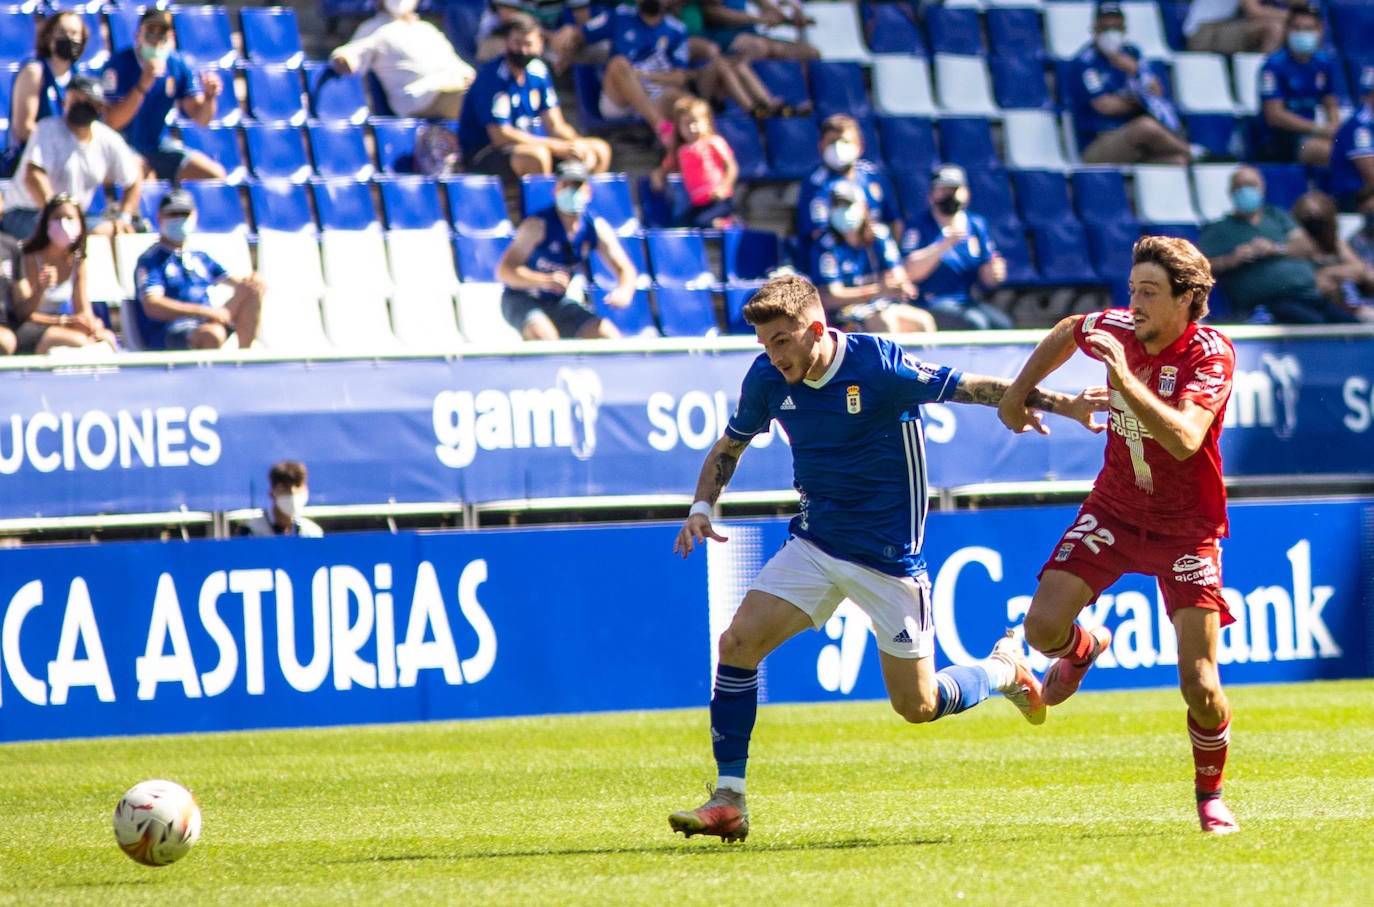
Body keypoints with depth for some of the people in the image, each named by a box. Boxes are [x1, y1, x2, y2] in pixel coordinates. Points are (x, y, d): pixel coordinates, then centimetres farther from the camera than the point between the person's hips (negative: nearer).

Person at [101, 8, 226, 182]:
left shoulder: (177, 66, -1)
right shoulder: (119, 63, -15)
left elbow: (202, 118, 0)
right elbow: (112, 122, -24)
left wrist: (210, 96, -23)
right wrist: (143, 85, -34)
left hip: (159, 147, 6)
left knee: (216, 175, -6)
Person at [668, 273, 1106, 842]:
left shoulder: (878, 365, -20)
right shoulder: (768, 378, -4)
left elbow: (974, 388, -15)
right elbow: (729, 447, 13)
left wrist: (1062, 405, -21)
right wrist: (702, 507, -4)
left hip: (887, 555, -5)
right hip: (815, 544, 5)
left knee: (916, 706, 0)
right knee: (738, 642, -15)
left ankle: (1004, 670, 32)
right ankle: (728, 801, -10)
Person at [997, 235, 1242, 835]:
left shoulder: (1211, 353, -22)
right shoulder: (1115, 329, -9)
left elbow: (1184, 439, -38)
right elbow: (1065, 332, 17)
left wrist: (1127, 380, -42)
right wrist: (1017, 394, 18)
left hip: (1186, 526, -4)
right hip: (1115, 509, 4)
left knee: (1200, 686, -11)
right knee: (1043, 626, -14)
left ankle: (1210, 796, 17)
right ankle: (1084, 649, 25)